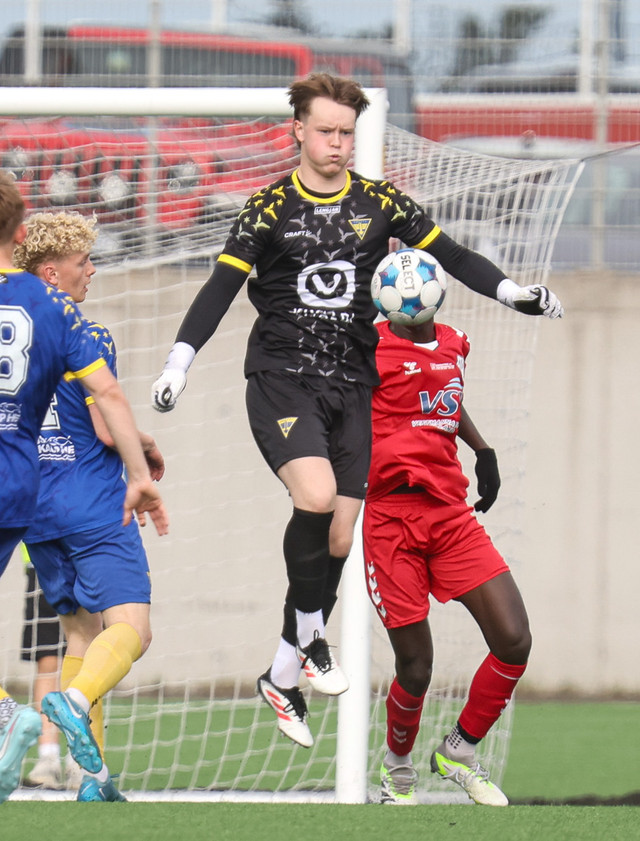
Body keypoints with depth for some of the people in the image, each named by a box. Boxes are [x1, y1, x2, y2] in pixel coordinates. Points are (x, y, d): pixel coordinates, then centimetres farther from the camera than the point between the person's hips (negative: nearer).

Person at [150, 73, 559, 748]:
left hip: (353, 385, 4)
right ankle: (309, 634, -9)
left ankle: (282, 679, 15)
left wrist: (513, 293, -5)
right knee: (316, 496, -28)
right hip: (281, 380, -4)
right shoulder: (270, 208, -1)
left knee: (339, 536, 1)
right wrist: (179, 360, -17)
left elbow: (450, 255, 9)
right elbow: (221, 286, -6)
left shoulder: (380, 203, 6)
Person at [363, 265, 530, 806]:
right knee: (415, 669, -4)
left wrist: (484, 451, 23)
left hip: (452, 515, 5)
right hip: (391, 519, -5)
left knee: (514, 642, -7)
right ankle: (398, 768, 26)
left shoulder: (453, 345, 13)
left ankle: (460, 751, 16)